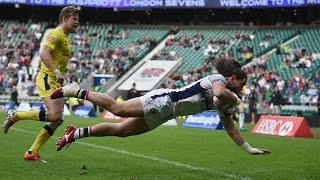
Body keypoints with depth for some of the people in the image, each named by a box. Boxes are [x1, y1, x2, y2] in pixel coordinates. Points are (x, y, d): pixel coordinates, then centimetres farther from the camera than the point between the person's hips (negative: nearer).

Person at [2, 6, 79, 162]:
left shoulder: (65, 37, 21)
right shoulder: (56, 34, -9)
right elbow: (44, 54, -23)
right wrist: (57, 72, -32)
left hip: (56, 82, 10)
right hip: (47, 79, -10)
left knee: (57, 120, 1)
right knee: (55, 115, -23)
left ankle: (32, 152, 5)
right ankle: (15, 116, -7)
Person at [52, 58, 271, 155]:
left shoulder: (224, 105, 17)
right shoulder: (218, 78, -8)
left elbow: (231, 128, 22)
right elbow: (219, 92, -32)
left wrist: (250, 149, 21)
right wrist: (235, 99, -12)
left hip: (162, 114, 8)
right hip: (164, 101, -8)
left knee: (120, 130, 5)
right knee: (117, 109, -13)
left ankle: (76, 133, 9)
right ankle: (78, 91, -1)